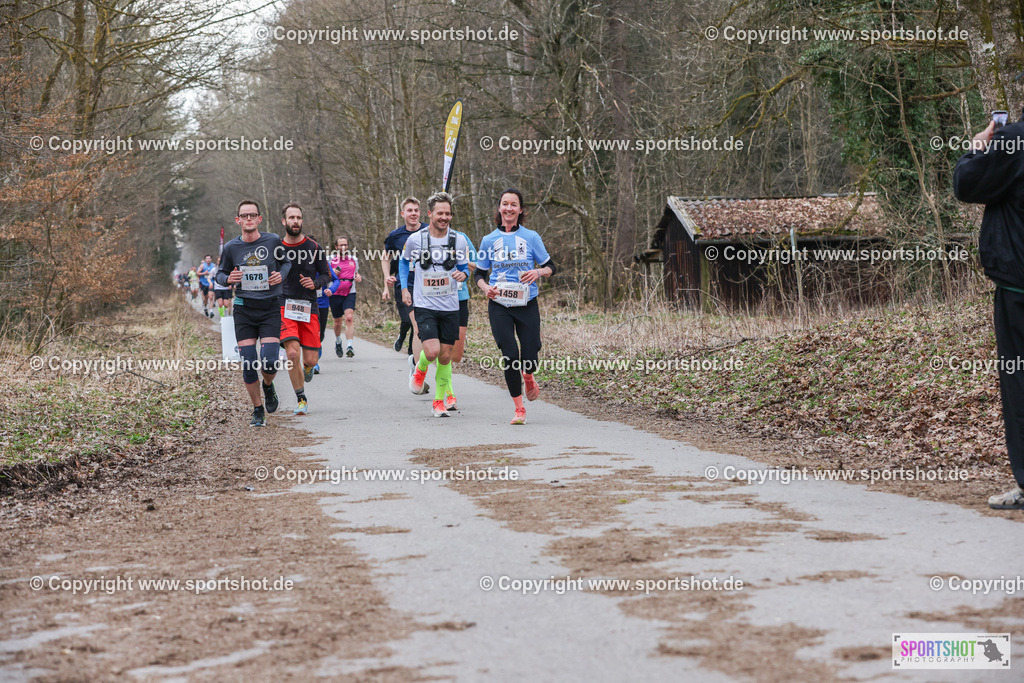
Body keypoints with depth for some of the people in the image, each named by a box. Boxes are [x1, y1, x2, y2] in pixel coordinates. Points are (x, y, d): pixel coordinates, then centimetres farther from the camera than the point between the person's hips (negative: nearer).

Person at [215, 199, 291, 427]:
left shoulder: (273, 241, -3)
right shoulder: (231, 247, -1)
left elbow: (286, 262, 15)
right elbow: (221, 274, 12)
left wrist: (281, 274, -6)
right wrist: (228, 278, -11)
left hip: (270, 309, -1)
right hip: (244, 309, 1)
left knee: (270, 362, -13)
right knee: (248, 365, -5)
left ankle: (268, 386, 23)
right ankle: (258, 410, 14)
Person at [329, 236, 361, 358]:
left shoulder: (353, 259, 12)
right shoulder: (330, 259, 3)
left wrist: (359, 277, 2)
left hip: (350, 294, 0)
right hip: (335, 293, 0)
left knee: (349, 318, -20)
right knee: (338, 322, 9)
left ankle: (349, 346, -25)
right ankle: (338, 341, 38)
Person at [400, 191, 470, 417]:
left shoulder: (459, 240, -1)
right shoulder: (415, 239, -5)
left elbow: (465, 268, 11)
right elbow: (404, 261, 15)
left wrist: (462, 274, -12)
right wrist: (404, 288, 7)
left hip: (450, 307, 2)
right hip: (424, 305, -2)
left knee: (445, 357, 5)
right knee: (432, 351, -18)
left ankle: (439, 400, 21)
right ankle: (420, 368, 17)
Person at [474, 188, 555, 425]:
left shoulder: (531, 237, 2)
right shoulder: (489, 240, 5)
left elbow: (550, 267, 9)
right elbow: (479, 273, 13)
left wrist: (538, 272, -13)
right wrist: (485, 287, -8)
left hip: (527, 305, 0)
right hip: (499, 306, 0)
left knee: (530, 358, -4)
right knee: (510, 356, -10)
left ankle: (527, 376, 35)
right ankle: (519, 408, 4)